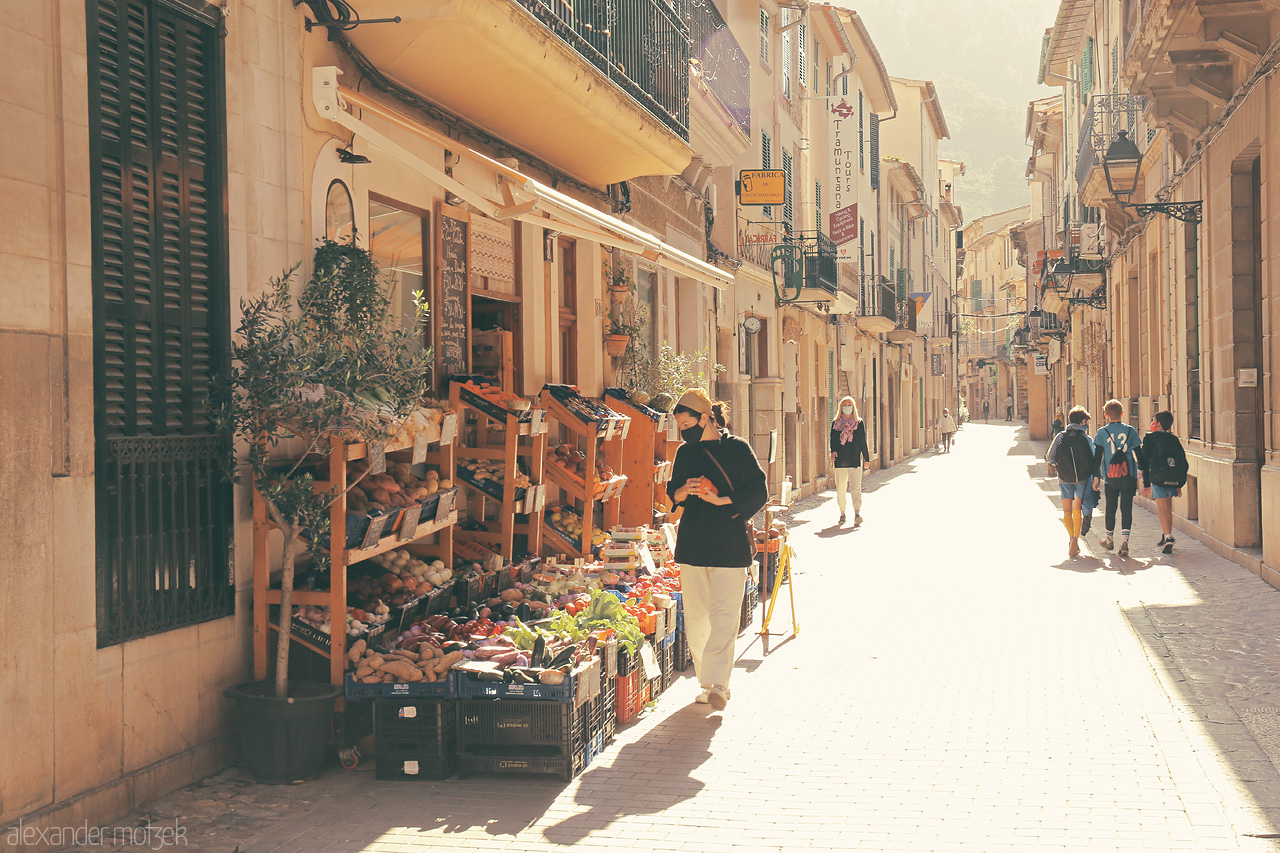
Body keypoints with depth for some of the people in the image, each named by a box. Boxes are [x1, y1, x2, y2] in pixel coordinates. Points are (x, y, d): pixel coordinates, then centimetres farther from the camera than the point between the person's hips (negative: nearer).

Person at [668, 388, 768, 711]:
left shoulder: (737, 449, -3)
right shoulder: (685, 452, 11)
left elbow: (758, 493, -4)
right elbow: (672, 494, 18)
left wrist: (719, 500, -14)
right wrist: (684, 491, -5)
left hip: (730, 544, -5)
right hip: (692, 543, 5)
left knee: (724, 615, -9)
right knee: (695, 616, 5)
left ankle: (718, 684, -9)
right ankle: (707, 681, 15)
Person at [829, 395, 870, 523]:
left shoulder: (859, 423, 8)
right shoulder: (835, 424, 9)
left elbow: (863, 442, 9)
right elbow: (833, 440, 6)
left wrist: (866, 459, 7)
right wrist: (833, 451, -14)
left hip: (855, 459, -2)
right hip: (840, 460, 2)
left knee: (856, 487, -11)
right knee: (840, 489, 4)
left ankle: (857, 513, -17)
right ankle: (842, 513, 16)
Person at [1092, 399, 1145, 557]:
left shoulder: (1102, 433, 0)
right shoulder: (1130, 430, 2)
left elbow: (1097, 456, -3)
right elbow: (1139, 453, 5)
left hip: (1110, 477, 0)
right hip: (1129, 476, 0)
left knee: (1111, 508, 14)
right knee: (1126, 508, -1)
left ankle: (1109, 539, 31)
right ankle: (1124, 541, -14)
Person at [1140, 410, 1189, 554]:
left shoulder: (1149, 438, 6)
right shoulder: (1174, 439, 18)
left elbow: (1145, 461, 2)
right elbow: (1184, 463, 15)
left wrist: (1146, 484, 4)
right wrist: (1179, 485, 20)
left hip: (1159, 478, -4)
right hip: (1176, 478, 4)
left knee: (1162, 508, -5)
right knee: (1168, 506, 21)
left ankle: (1167, 538, -19)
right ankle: (1167, 535, 25)